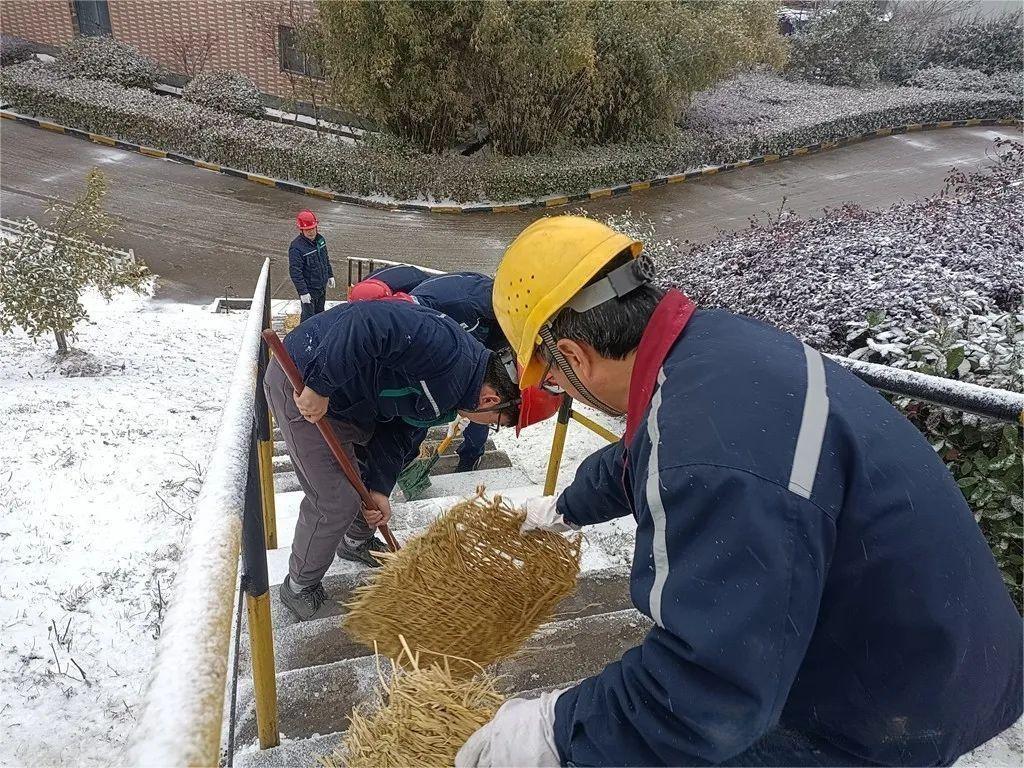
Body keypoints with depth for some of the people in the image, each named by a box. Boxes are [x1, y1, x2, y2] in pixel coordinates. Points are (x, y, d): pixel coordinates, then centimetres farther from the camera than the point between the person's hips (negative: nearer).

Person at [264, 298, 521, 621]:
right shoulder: (448, 350, -29)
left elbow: (400, 430, 9)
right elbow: (368, 322, -39)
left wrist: (379, 488, 4)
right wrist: (320, 386, -35)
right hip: (301, 382, -10)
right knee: (335, 502, -4)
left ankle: (357, 542, 50)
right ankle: (300, 587, 21)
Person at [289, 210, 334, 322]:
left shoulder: (320, 239, 0)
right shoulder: (296, 247, -24)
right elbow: (295, 272, -24)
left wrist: (330, 275, 19)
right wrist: (303, 292, -25)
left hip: (322, 287, 8)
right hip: (309, 290, -7)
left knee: (319, 313, 23)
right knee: (308, 316, 4)